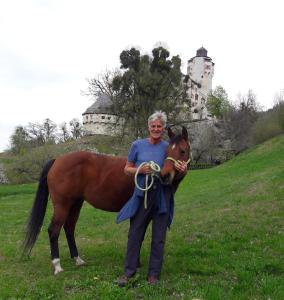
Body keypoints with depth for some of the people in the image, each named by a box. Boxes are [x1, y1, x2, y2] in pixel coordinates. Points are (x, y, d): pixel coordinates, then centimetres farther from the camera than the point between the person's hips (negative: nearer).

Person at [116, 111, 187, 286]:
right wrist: (140, 170, -18)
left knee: (159, 237, 9)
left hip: (162, 196, 1)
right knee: (135, 234, 7)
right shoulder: (138, 145, -2)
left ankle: (154, 274, 23)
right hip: (142, 194, 0)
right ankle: (129, 271, 23)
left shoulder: (168, 147, 1)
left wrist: (184, 170, -15)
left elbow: (177, 173, 8)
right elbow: (127, 169, 3)